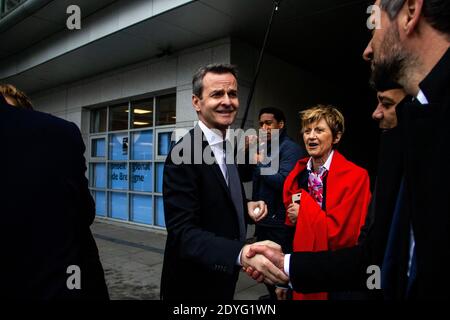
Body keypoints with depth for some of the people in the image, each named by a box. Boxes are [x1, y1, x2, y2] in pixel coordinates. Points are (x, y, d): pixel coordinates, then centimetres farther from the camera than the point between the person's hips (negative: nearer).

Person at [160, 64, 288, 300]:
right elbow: (182, 232, -30)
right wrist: (241, 254, -44)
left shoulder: (228, 146, 2)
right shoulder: (182, 156, -24)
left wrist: (245, 207, -6)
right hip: (192, 286, -7)